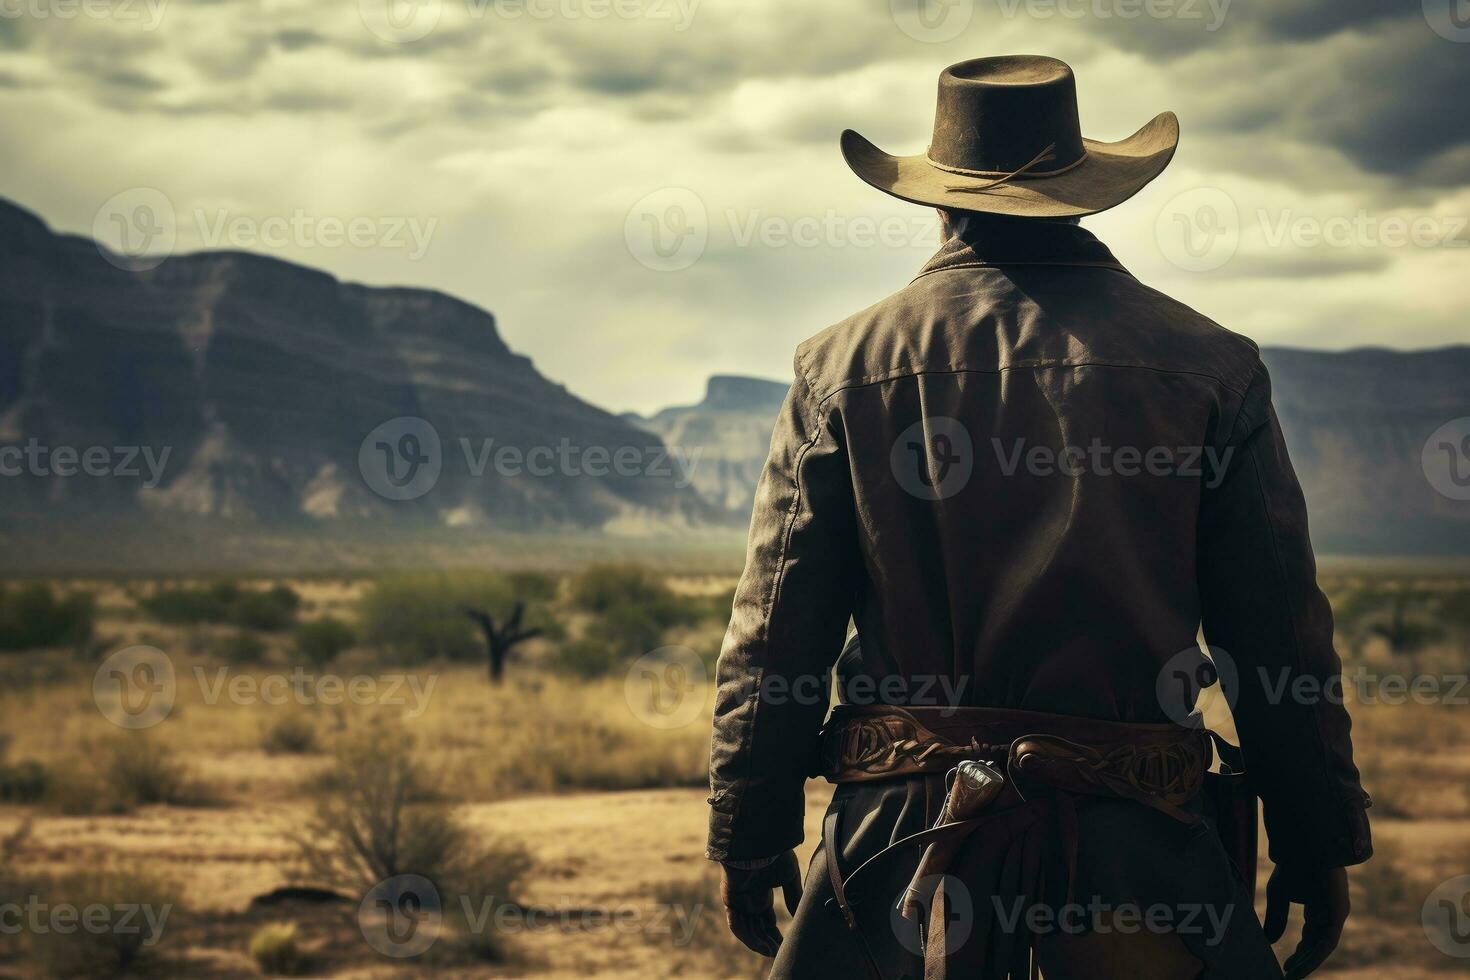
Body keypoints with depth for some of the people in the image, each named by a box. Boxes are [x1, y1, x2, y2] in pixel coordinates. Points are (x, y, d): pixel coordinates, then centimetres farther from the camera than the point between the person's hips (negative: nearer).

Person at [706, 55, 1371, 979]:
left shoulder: (842, 368, 2)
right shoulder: (1208, 365, 2)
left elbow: (775, 637, 2)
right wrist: (1319, 845, 11)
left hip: (905, 827, 1)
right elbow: (1282, 635, 3)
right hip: (1137, 836, 0)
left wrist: (750, 838, 11)